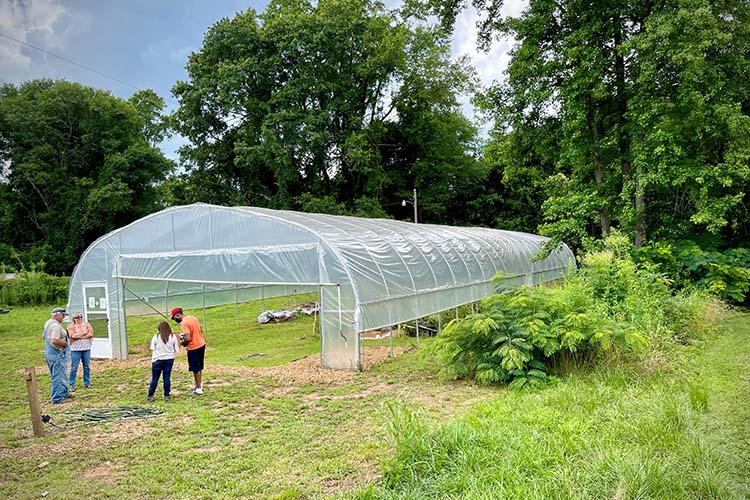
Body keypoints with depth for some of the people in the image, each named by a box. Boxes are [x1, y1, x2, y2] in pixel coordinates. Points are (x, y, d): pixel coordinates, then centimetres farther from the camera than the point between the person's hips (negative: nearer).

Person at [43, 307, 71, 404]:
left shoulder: (48, 323, 11)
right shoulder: (56, 326, -21)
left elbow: (44, 336, 23)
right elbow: (54, 341, -30)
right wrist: (65, 343, -14)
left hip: (49, 353, 10)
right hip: (57, 354, -10)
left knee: (61, 375, 20)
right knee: (59, 376, -4)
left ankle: (64, 393, 32)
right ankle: (57, 398, 0)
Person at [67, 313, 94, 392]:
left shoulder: (87, 324, 7)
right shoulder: (71, 326, -1)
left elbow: (91, 334, -6)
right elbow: (73, 336, -16)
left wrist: (79, 336, -12)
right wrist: (84, 333, -10)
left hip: (86, 348, 3)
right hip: (75, 349, -3)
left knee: (87, 366, 8)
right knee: (74, 367, -3)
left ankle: (87, 383, 18)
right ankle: (72, 385, 3)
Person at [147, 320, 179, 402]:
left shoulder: (156, 337, -4)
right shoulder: (173, 336, -1)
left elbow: (152, 350, -4)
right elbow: (177, 350, 0)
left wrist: (152, 359, 10)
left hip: (158, 360, -1)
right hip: (169, 359, 1)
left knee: (155, 378, 7)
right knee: (167, 378, 6)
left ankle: (150, 396, 12)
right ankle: (166, 396, 9)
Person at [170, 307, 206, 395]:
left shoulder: (184, 323, -20)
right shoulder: (193, 317, 6)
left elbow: (188, 339, -26)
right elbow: (201, 330, 15)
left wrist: (183, 343, -7)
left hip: (194, 347, -8)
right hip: (201, 344, 8)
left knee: (196, 369, 4)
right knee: (199, 367, 20)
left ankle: (198, 389, 12)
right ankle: (199, 385, 32)